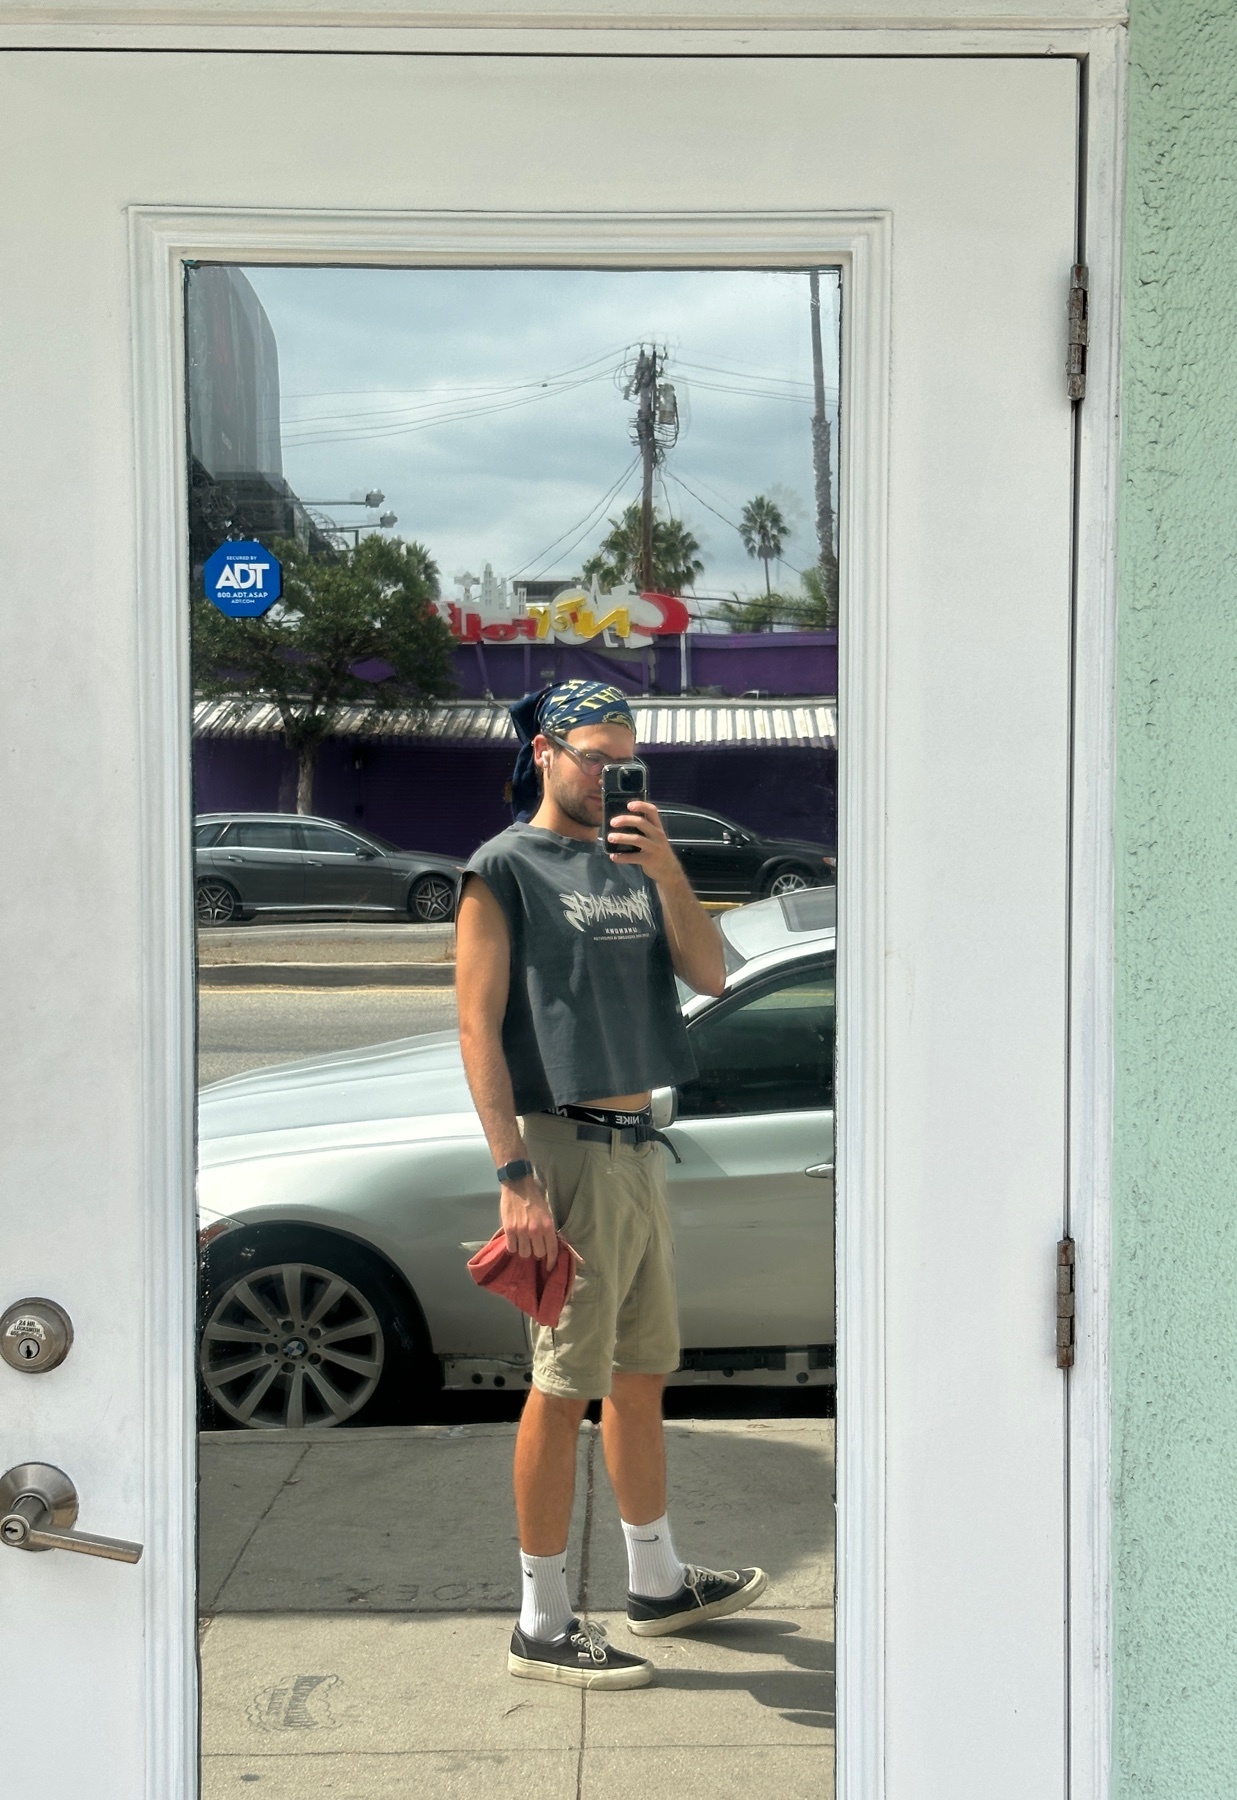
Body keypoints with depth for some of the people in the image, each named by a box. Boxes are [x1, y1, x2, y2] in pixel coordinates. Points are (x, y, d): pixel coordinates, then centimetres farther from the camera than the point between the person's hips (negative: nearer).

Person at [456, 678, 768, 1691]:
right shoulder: (506, 868, -6)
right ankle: (543, 1625, 10)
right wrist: (514, 1176, -19)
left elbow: (708, 975, 5)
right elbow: (479, 1027, -12)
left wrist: (667, 869, -10)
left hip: (640, 1149, 7)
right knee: (566, 1387, -2)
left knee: (641, 1375, 17)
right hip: (568, 1149, -7)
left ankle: (658, 1583, 32)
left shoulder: (629, 868, 14)